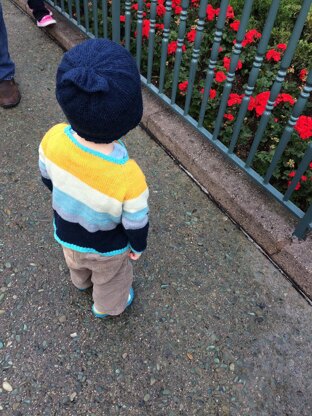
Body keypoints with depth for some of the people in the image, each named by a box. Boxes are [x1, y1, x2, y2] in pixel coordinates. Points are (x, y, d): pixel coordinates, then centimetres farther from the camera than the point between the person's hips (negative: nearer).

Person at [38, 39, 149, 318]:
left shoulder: (52, 139, -31)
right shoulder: (129, 178, -43)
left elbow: (48, 179, -9)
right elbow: (136, 225, -24)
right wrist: (138, 246, -1)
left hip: (66, 232, 4)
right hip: (106, 249, -4)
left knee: (77, 264, 39)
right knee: (109, 279, 32)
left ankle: (82, 282, 73)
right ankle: (108, 306, 64)